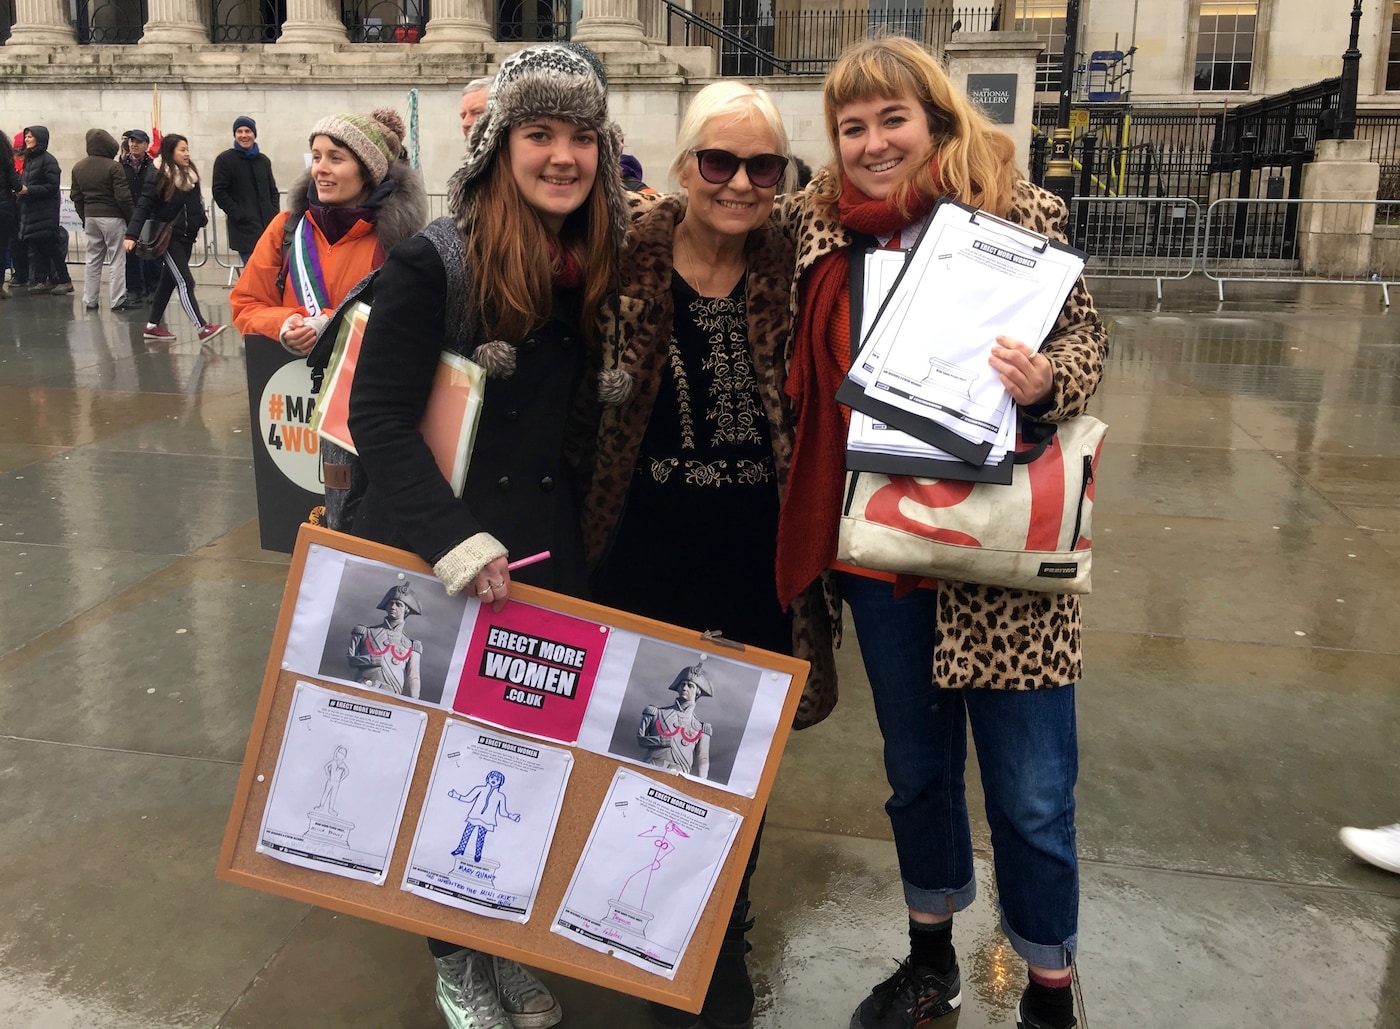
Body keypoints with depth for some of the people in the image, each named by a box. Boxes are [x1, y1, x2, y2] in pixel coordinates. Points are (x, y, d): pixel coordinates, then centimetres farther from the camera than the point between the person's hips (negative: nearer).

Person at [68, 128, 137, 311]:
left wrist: (84, 217, 20)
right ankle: (118, 301, -3)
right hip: (112, 217, -6)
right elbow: (123, 196, -15)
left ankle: (90, 300, 14)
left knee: (93, 260, 12)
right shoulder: (113, 167, -13)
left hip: (90, 216, 6)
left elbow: (75, 196, 12)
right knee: (117, 260, -2)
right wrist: (132, 217, -5)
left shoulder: (78, 167, 8)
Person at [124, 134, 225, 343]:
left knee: (168, 282, 13)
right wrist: (131, 235, -23)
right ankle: (202, 328, -15)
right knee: (185, 282, -11)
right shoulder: (159, 178, -12)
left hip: (186, 238, 7)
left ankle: (152, 326, 23)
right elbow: (143, 207, -16)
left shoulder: (190, 176, 8)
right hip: (168, 238, -7)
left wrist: (201, 218, 2)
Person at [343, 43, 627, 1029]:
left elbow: (599, 420, 7)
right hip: (435, 557, -4)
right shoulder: (437, 260, -14)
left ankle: (511, 945, 35)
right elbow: (378, 413, -18)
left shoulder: (608, 267, 2)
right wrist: (451, 537, -28)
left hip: (550, 553, 4)